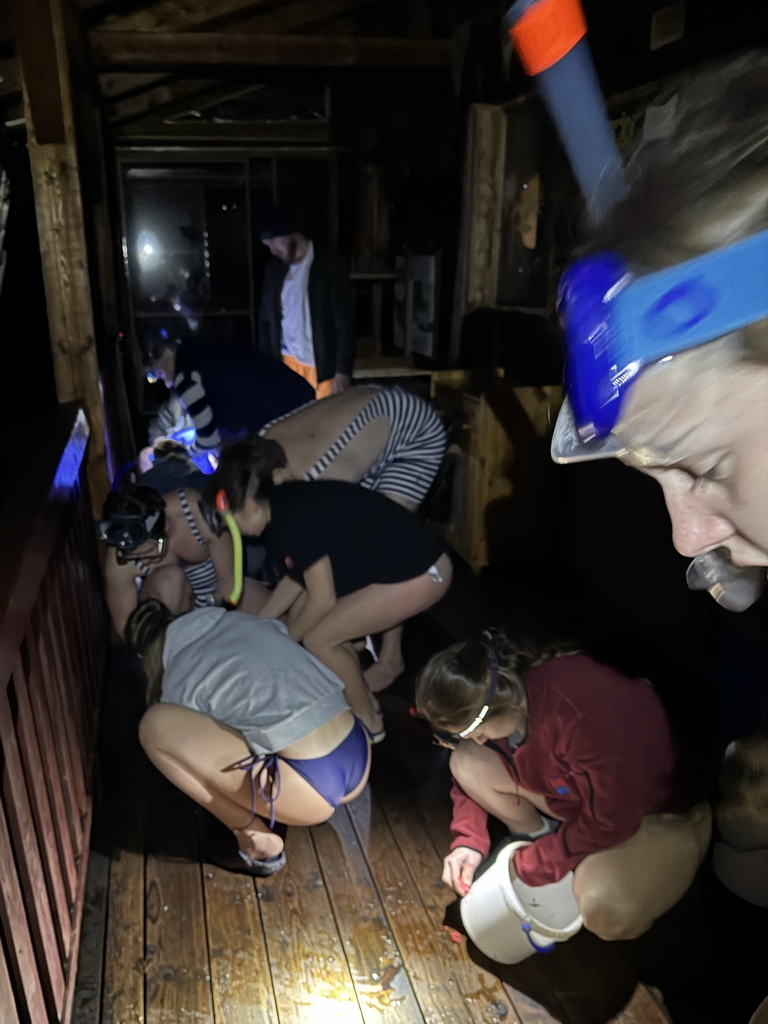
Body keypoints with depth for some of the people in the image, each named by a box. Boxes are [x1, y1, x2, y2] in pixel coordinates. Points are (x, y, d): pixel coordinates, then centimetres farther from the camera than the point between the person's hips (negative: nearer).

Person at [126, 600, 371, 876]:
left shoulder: (180, 680, 1)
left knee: (156, 725, -3)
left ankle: (259, 844, 4)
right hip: (360, 762, 8)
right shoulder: (244, 621, 16)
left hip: (314, 786, -7)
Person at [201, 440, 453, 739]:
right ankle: (364, 699, 26)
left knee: (318, 639, -4)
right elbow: (296, 578, 14)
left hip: (420, 576, -9)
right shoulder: (285, 505, 3)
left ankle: (368, 721, 16)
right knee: (301, 613, 11)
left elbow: (323, 600, -16)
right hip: (397, 562, 9)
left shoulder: (295, 518, -24)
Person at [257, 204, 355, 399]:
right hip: (287, 362, 4)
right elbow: (266, 318, 14)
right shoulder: (274, 268, 6)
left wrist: (343, 371, -17)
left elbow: (345, 322, -13)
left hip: (323, 365, -4)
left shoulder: (329, 264, -11)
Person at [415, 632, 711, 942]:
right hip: (570, 786, 6)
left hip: (642, 809, -5)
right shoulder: (509, 690, -20)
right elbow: (473, 766, 0)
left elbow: (610, 823, -27)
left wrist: (529, 865, -18)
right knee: (466, 763, -14)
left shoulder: (586, 717, -42)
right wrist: (468, 840, -12)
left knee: (606, 912, -33)